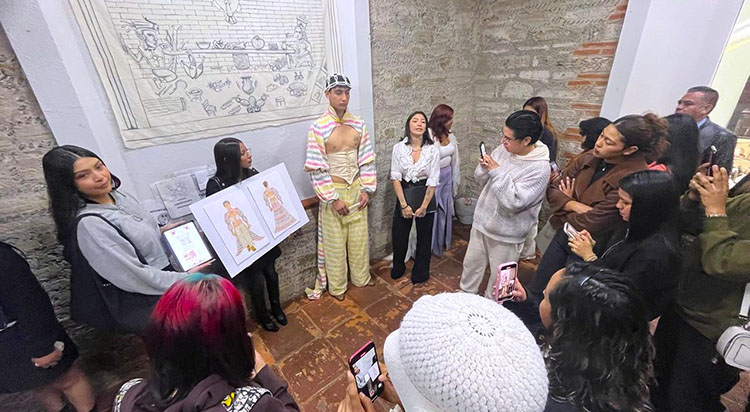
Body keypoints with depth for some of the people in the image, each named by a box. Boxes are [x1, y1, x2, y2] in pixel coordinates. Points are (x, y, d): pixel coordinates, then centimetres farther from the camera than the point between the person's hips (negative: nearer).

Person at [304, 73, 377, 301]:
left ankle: (361, 277, 38)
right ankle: (336, 286, 30)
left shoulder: (358, 124, 1)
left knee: (360, 237, 16)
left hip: (356, 189, 4)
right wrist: (333, 199, -16)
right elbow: (316, 168, -14)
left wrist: (366, 190, -2)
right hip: (333, 190, -4)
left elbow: (367, 160, 4)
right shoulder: (319, 128, -12)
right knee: (335, 241, 9)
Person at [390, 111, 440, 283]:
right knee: (399, 234, 10)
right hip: (404, 194, 1)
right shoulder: (399, 147, -7)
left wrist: (424, 206, -10)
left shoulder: (433, 149, -8)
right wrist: (404, 204, -12)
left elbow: (433, 181, -8)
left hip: (425, 195, 0)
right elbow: (395, 178, -8)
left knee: (424, 236, 12)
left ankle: (420, 272, 35)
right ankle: (398, 267, 38)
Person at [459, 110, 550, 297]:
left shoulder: (540, 168, -23)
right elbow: (480, 179, 4)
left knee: (499, 276, 15)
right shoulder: (503, 150, -4)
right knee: (471, 264, 22)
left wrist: (496, 171, -27)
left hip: (506, 234, -6)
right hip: (481, 222, 6)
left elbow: (513, 203, -30)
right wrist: (484, 167, -18)